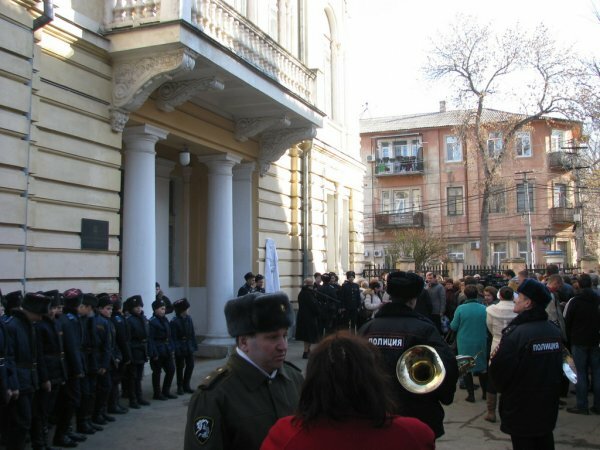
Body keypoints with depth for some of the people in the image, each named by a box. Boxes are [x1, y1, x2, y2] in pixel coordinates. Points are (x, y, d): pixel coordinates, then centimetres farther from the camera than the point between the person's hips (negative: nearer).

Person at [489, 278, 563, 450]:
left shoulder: (515, 333, -24)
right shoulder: (555, 331, -2)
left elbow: (498, 370, -20)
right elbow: (558, 368, 10)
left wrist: (504, 388, -1)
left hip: (521, 410, -6)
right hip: (548, 408, 6)